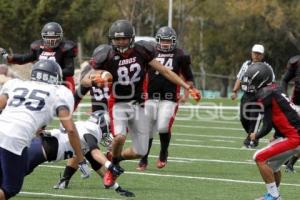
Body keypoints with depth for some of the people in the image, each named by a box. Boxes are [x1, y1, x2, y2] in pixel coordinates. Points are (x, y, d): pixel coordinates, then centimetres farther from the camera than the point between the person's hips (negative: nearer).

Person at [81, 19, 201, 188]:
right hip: (118, 104, -3)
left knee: (141, 152, 2)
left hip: (138, 105, 3)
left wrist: (188, 88, -1)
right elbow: (84, 80, -10)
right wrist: (94, 81, -34)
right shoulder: (108, 56, -14)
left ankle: (117, 158, 33)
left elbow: (164, 71, 1)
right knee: (119, 136, -31)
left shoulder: (141, 52, -7)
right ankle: (113, 167, -2)